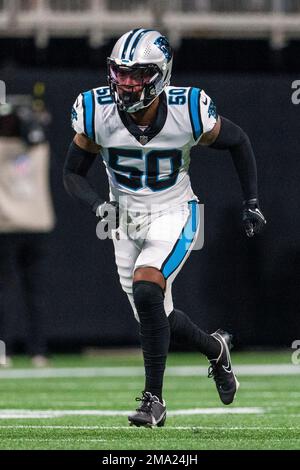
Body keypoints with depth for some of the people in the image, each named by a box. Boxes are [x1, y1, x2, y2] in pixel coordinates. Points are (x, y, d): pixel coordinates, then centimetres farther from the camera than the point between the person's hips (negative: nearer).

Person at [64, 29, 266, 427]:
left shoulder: (188, 111, -21)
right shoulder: (97, 114, -17)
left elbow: (237, 142, -1)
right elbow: (73, 173, -3)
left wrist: (252, 203, 2)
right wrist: (99, 206, -23)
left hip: (173, 217, -4)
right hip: (126, 222, 4)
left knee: (146, 291, -27)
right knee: (157, 319, 10)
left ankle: (154, 398, -16)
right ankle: (215, 349, 43)